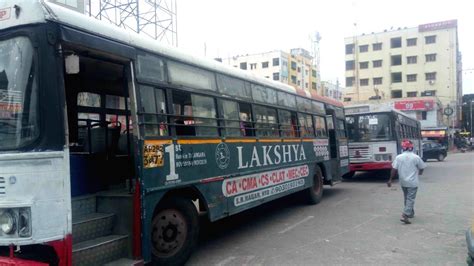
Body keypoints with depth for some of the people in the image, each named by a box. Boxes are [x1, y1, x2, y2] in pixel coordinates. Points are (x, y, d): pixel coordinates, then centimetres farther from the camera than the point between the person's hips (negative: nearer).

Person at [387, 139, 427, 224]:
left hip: (403, 182, 3)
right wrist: (419, 173, 26)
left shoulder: (398, 157, -5)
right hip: (412, 182, -3)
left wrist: (390, 179, -1)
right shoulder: (416, 157, -8)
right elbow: (421, 168, 5)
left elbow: (394, 169, -8)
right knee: (410, 199, -2)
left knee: (406, 198, 20)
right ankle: (405, 215, -13)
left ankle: (410, 213, 33)